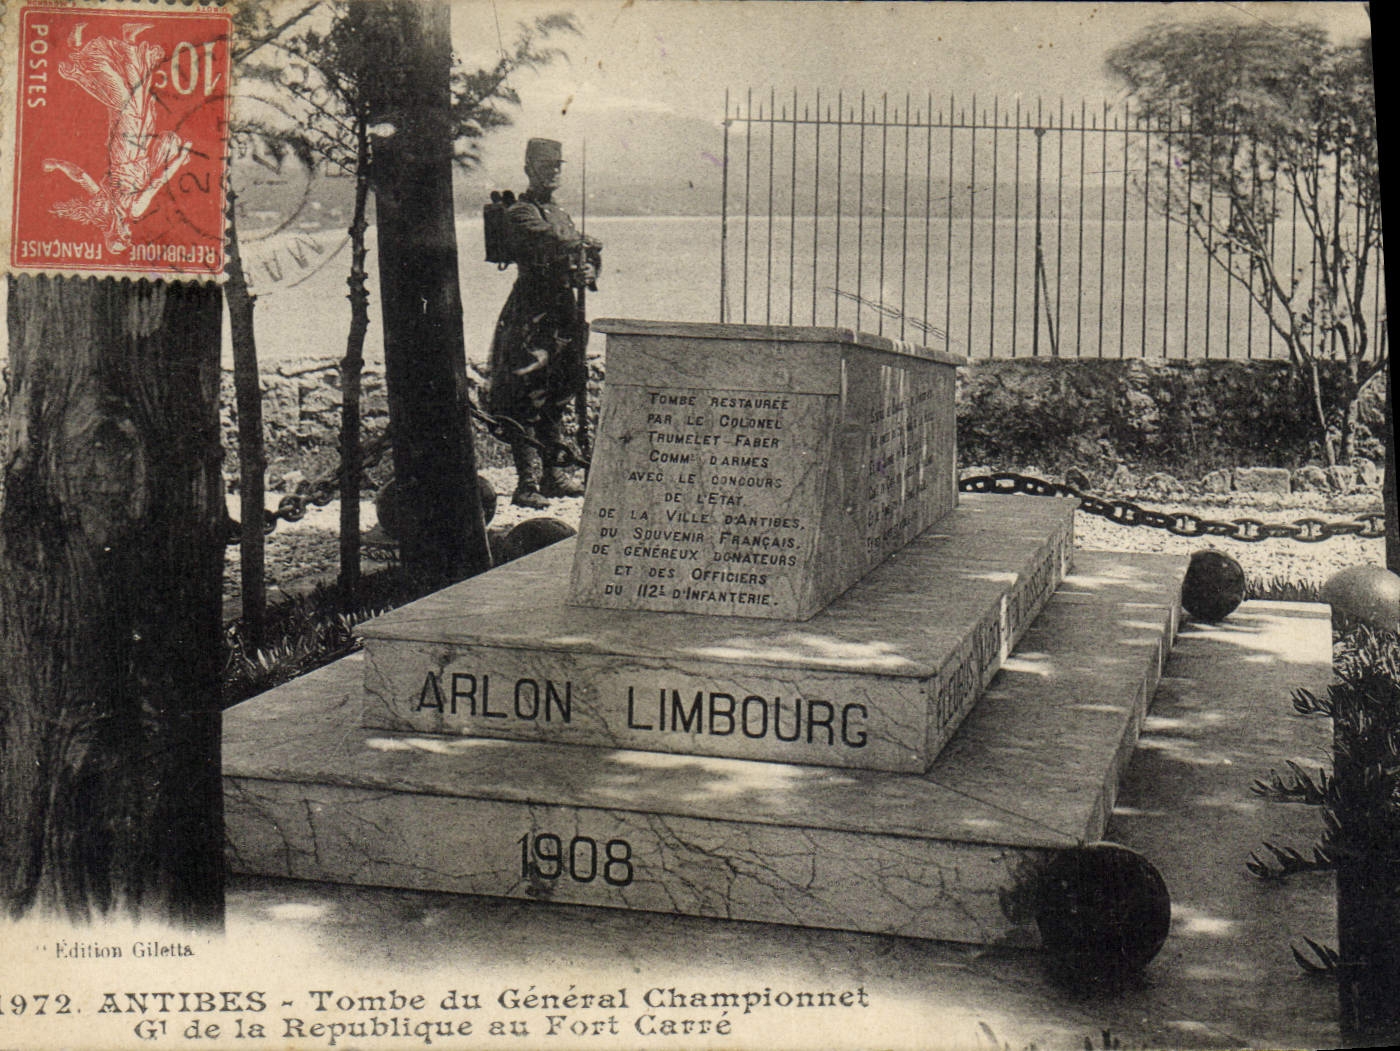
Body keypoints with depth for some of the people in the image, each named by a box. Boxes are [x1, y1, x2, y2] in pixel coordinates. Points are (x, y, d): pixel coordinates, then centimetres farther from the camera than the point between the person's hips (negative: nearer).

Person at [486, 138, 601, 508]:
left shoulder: (560, 214, 22)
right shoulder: (521, 213, -6)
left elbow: (587, 255, 17)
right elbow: (552, 245, -22)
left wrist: (588, 271, -5)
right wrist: (585, 247, -6)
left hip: (563, 314, 9)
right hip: (531, 315, -9)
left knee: (554, 398, 14)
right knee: (525, 400, -10)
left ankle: (551, 473, 24)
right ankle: (527, 483, -12)